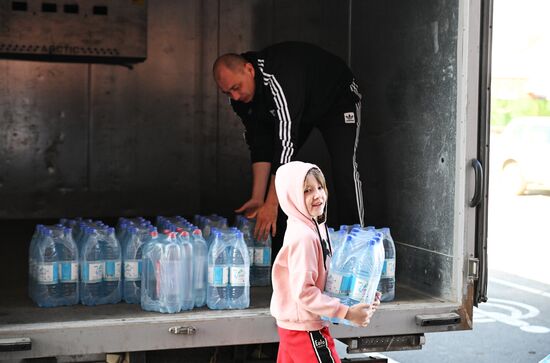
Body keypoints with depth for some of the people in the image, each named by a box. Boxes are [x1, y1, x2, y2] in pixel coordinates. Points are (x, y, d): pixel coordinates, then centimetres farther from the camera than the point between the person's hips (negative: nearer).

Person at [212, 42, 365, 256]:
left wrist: (271, 204, -47)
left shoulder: (279, 78, -43)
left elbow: (285, 141, -46)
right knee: (270, 170, 0)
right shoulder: (240, 96, -19)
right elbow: (259, 144, -15)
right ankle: (271, 251, 8)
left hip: (337, 99, -7)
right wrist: (258, 198, -20)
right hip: (299, 109, 7)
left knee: (344, 168, -24)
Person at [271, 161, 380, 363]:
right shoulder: (302, 236, -23)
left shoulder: (315, 227, 6)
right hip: (305, 329, -9)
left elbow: (326, 279, 12)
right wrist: (347, 313, -22)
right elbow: (304, 292, -25)